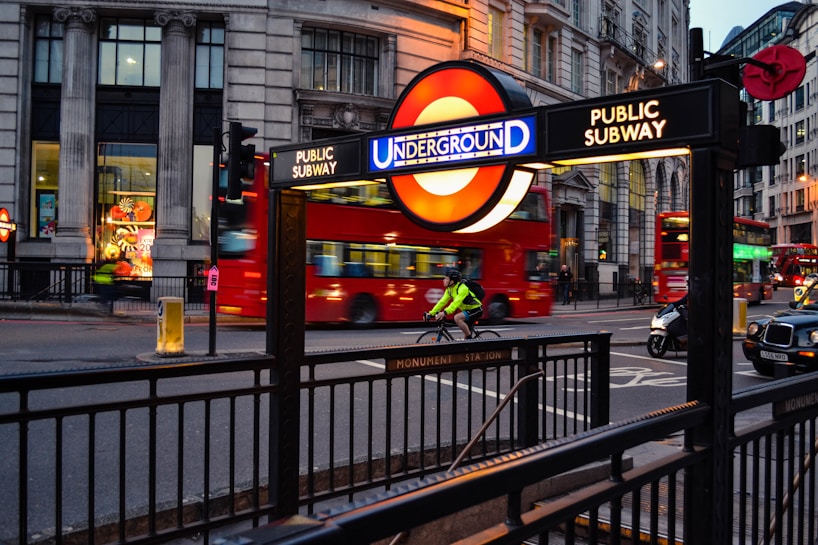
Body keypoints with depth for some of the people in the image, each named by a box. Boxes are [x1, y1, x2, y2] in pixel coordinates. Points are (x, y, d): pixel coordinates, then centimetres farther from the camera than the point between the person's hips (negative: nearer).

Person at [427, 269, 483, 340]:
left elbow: (456, 303, -40)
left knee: (457, 318, -30)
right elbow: (442, 302, -2)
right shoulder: (449, 289, -1)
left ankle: (470, 339, -17)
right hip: (467, 310, 9)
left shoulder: (463, 288, -27)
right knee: (465, 337, 8)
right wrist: (431, 313, -11)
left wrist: (444, 312, -51)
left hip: (476, 310, -9)